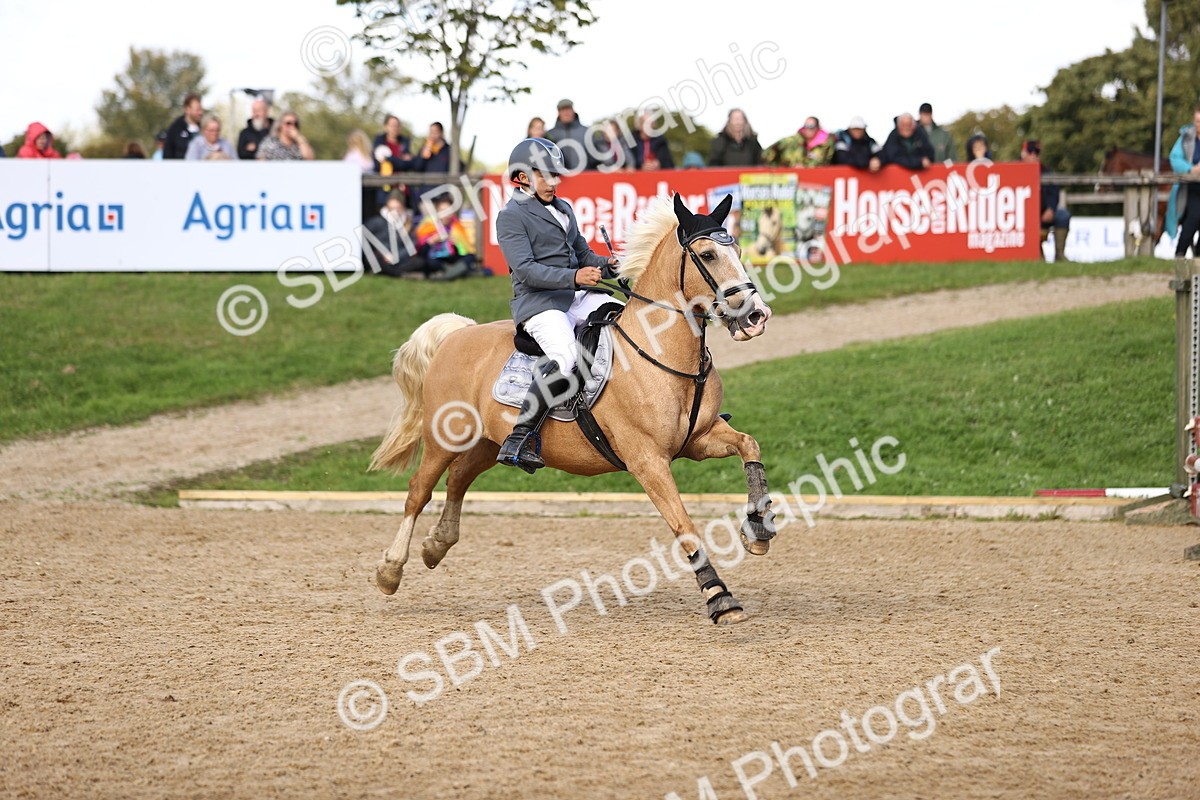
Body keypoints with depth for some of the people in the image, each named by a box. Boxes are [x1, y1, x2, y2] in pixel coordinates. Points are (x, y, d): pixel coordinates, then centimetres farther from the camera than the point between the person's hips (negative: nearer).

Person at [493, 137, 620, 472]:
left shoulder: (564, 209, 22)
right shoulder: (511, 216, -3)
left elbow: (583, 254, 27)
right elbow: (526, 269, -14)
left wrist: (606, 265, 3)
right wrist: (574, 277, -25)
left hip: (579, 297, 8)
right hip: (539, 303, -8)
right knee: (565, 356, -33)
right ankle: (520, 439, -29)